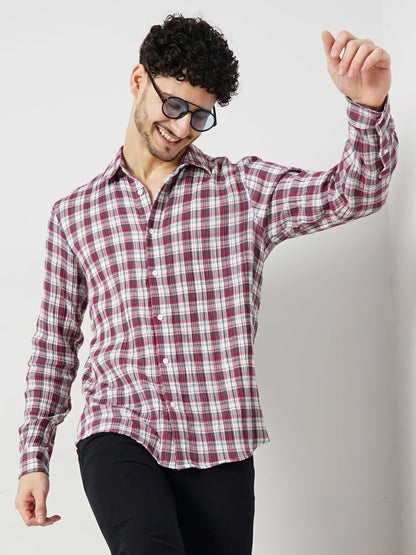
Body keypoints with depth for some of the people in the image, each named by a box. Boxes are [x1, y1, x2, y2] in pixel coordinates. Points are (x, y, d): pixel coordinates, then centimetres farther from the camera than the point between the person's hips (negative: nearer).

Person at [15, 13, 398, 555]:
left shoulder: (245, 190, 7)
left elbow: (354, 194, -7)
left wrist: (368, 105, -26)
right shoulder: (74, 214, 11)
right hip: (118, 435, -1)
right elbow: (56, 340, 16)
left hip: (219, 447, 1)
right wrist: (35, 456, 14)